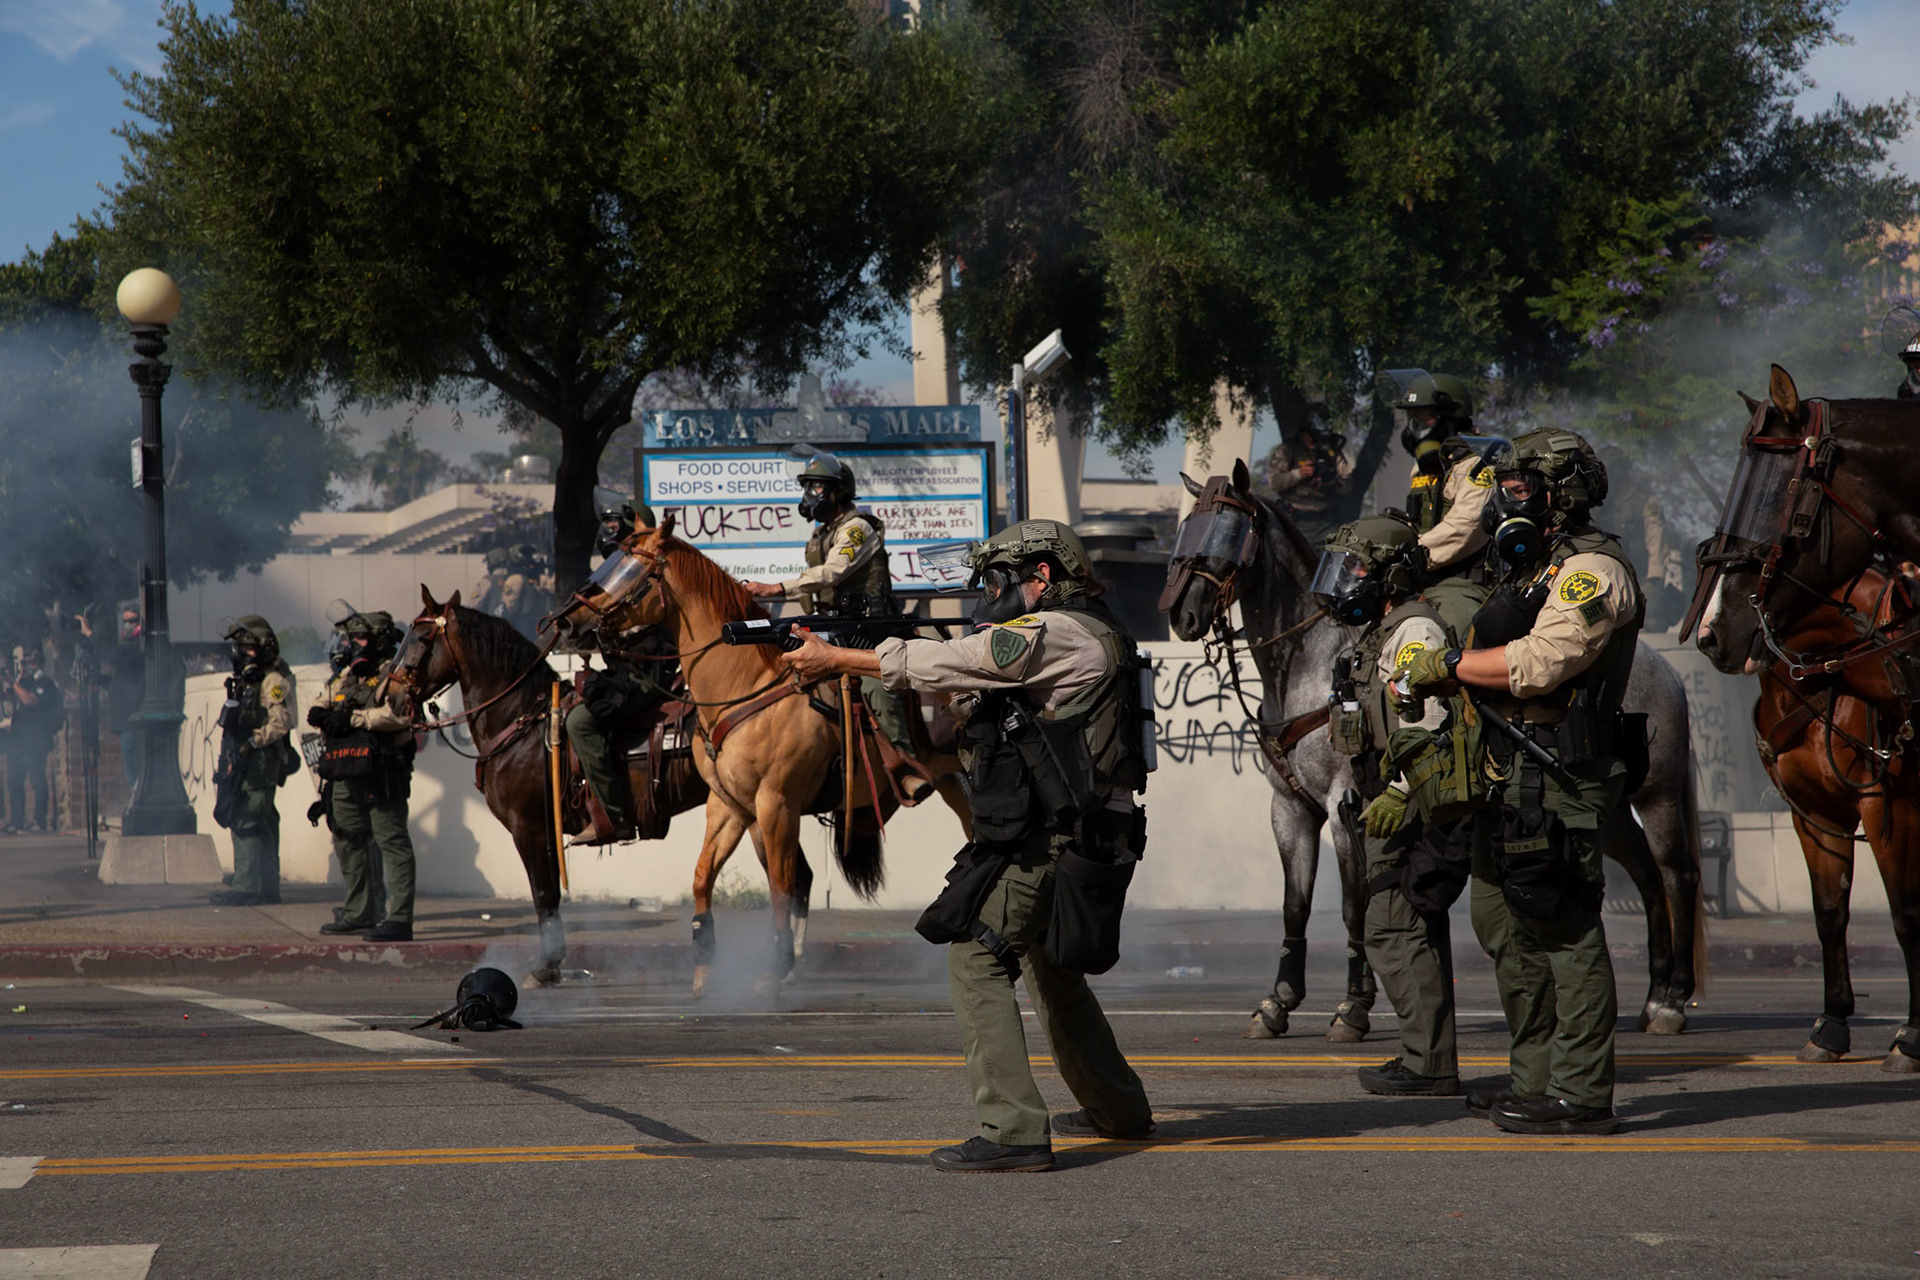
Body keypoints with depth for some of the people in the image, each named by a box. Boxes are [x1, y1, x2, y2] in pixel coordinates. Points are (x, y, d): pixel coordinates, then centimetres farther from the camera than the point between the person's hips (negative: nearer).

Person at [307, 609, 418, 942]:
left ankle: (400, 920, -15)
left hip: (382, 772, -9)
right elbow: (317, 708, 22)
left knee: (391, 842, -10)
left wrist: (355, 718, -19)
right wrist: (320, 714, -2)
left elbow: (399, 714, -21)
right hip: (345, 774, 9)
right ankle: (357, 912, 25)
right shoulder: (345, 678, 20)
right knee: (348, 842, 15)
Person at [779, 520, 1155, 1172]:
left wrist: (836, 659, -7)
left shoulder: (1054, 634, -11)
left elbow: (949, 663, -13)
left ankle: (1013, 1130, -19)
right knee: (1051, 965, 25)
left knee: (976, 958, -11)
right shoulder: (1085, 637, 20)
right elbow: (970, 691, 18)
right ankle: (1116, 1107, 35)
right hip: (1081, 840, 10)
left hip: (1043, 842, -10)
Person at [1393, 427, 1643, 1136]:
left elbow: (1540, 663, -22)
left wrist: (1449, 664, -14)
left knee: (1565, 929, -10)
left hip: (1558, 780, -11)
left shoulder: (1593, 571, -11)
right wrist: (1423, 678, 6)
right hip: (1511, 777, 11)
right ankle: (1536, 1079, 23)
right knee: (1503, 924, 15)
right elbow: (1497, 665, 22)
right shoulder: (1532, 570, 21)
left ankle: (1581, 1097, -9)